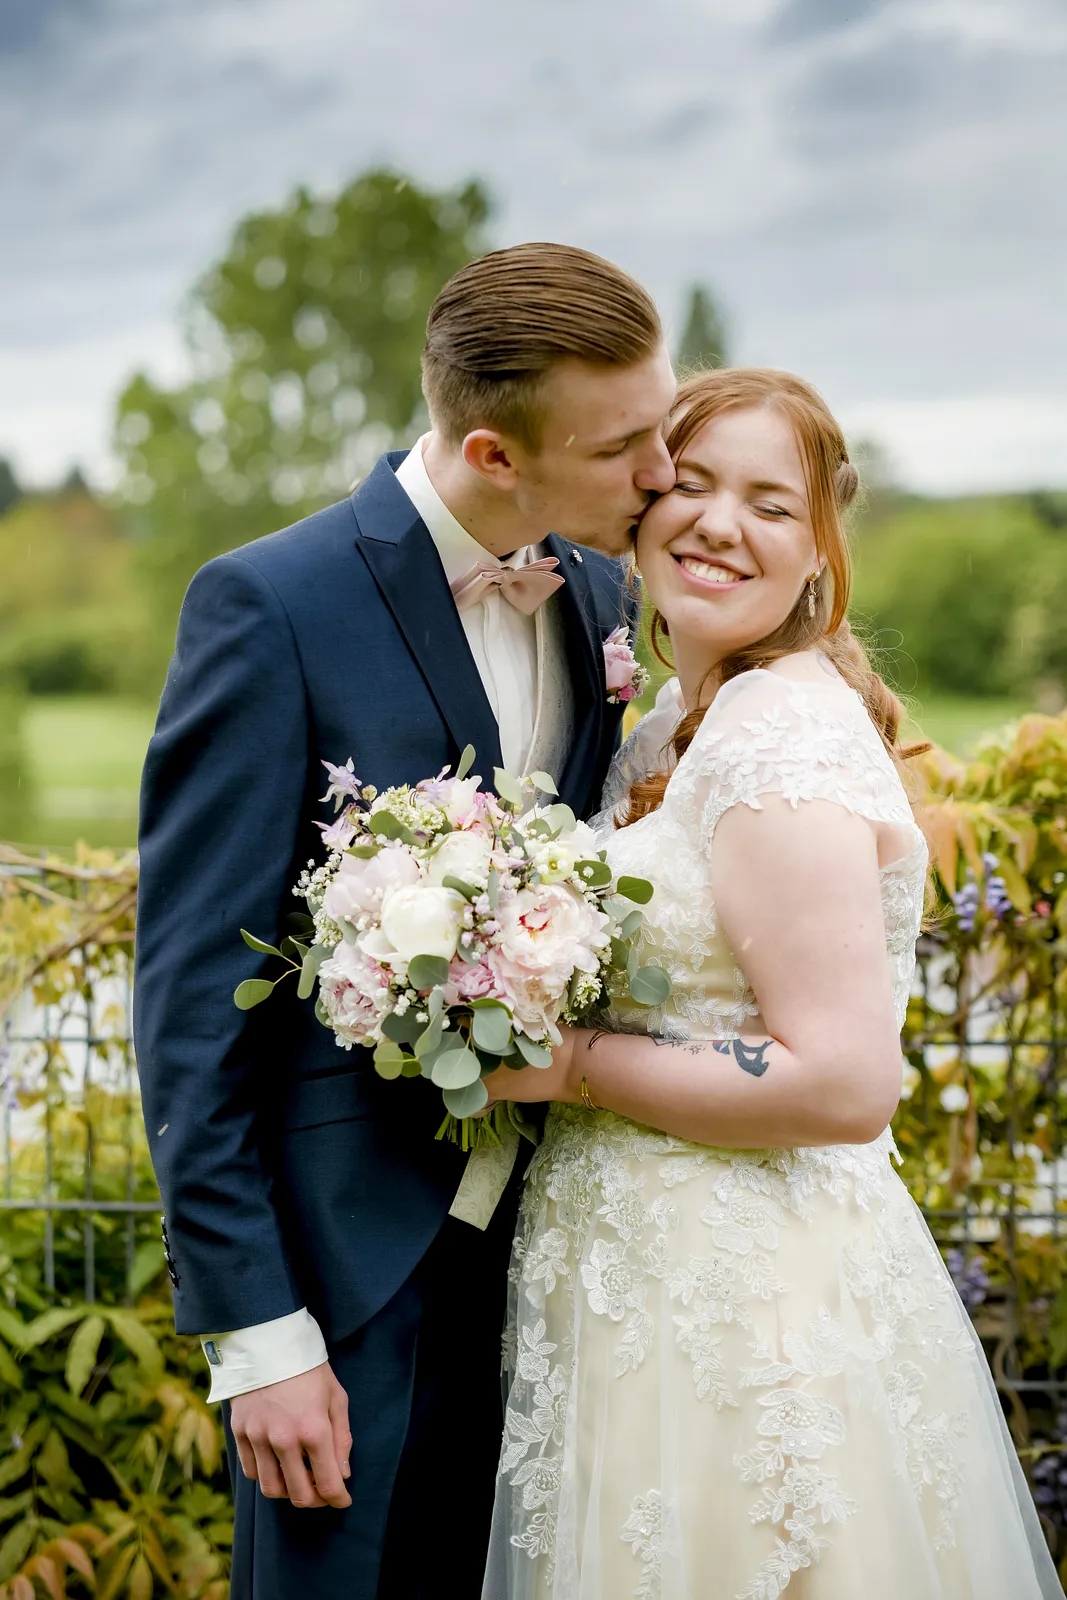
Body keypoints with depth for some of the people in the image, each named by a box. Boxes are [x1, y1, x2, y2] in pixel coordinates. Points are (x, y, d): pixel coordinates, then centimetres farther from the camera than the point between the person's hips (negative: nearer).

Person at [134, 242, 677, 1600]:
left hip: (548, 1234, 6)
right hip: (353, 1266, -5)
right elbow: (191, 990, -13)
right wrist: (257, 1330, -14)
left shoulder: (602, 596, 4)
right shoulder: (273, 606, -14)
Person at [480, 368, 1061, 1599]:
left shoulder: (782, 737, -19)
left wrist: (570, 1066, -19)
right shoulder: (674, 727, 10)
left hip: (751, 1312, -9)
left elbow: (844, 1084, -24)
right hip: (658, 1278, 9)